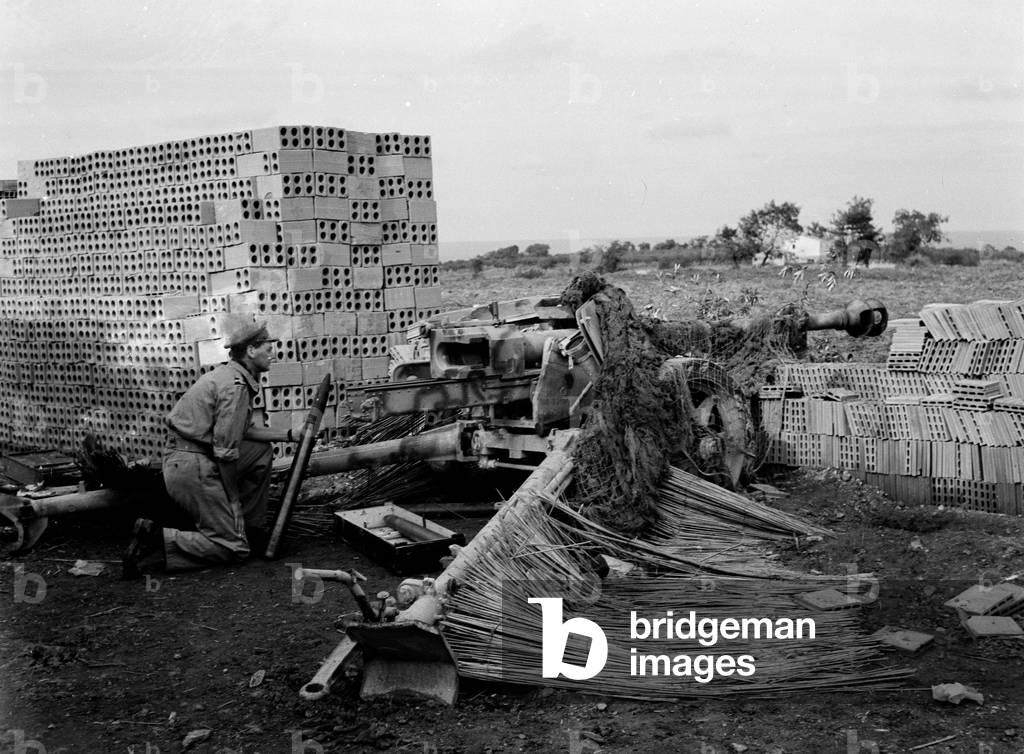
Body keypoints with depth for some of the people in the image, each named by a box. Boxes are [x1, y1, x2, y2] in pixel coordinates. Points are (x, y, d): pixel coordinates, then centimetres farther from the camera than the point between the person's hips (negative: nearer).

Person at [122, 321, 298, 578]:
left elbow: (243, 431, 21)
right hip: (193, 467, -10)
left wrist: (289, 435, 16)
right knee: (233, 548, -5)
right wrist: (233, 497, -7)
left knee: (262, 451, 17)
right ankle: (155, 540, -12)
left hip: (178, 459, 10)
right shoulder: (236, 386, -16)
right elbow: (225, 450, -17)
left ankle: (250, 528, 20)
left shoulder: (229, 374, 15)